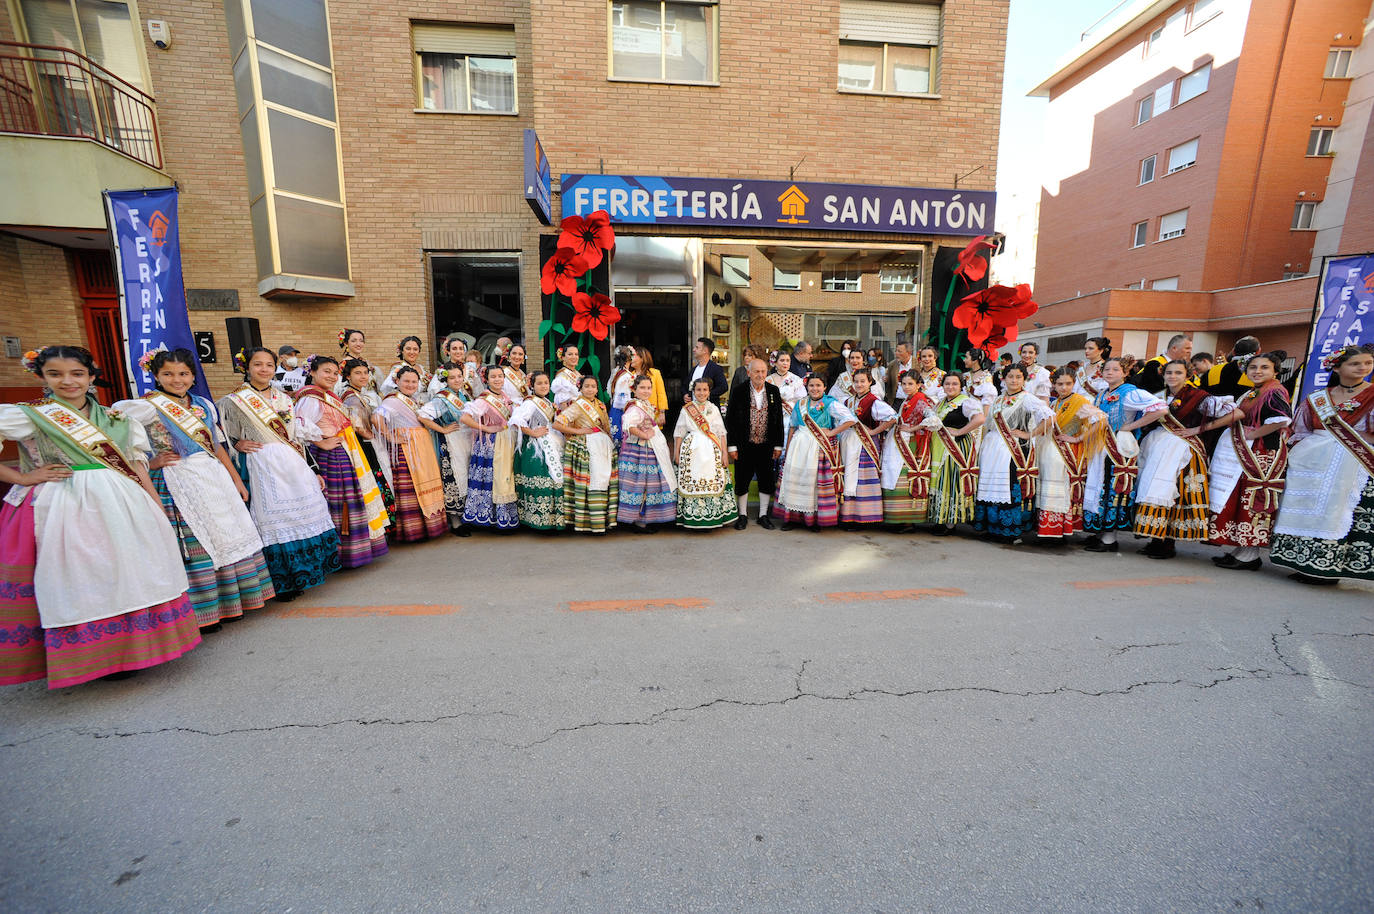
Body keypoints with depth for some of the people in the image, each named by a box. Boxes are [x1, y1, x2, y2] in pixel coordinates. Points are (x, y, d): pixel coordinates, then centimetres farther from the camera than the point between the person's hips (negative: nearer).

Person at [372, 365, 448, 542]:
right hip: (404, 450, -9)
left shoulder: (414, 401, 19)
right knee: (409, 488, -7)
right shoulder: (393, 400, -9)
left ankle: (428, 523, 20)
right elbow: (376, 417, -24)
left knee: (426, 485, 10)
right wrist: (389, 437, -19)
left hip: (423, 449, 9)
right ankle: (411, 529, 1)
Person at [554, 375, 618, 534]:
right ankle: (586, 522, 1)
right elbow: (556, 424, -14)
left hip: (604, 447, 7)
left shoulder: (600, 404, 15)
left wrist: (609, 442, 12)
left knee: (605, 481, 6)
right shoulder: (578, 405, -7)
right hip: (587, 448, -7)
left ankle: (603, 520, 15)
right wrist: (578, 431, -12)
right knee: (591, 483, -8)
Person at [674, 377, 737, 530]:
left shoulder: (714, 409, 11)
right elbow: (679, 433, 7)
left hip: (712, 452, 1)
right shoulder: (686, 410, 8)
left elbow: (721, 432, 8)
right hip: (691, 451, -1)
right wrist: (676, 452, 2)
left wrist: (724, 452, 1)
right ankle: (692, 518, 4)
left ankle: (711, 517, 7)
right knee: (691, 482, -5)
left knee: (713, 482, -3)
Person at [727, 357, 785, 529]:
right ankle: (743, 515, 23)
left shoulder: (774, 391, 3)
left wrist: (778, 445, 3)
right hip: (744, 446, -2)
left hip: (766, 446, 2)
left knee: (767, 481, 9)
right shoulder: (739, 391, -4)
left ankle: (763, 515, 24)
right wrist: (732, 446, -8)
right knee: (742, 481, 7)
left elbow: (779, 419, 6)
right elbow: (730, 419, -4)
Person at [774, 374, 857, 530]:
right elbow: (793, 428, 16)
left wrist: (831, 433, -13)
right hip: (799, 446, 5)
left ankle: (815, 519, 10)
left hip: (821, 447, -4)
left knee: (816, 481, -2)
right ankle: (793, 517, 13)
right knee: (795, 478, 3)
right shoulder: (800, 404, 11)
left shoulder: (831, 404, -4)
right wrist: (788, 449, 12)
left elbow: (850, 419, -13)